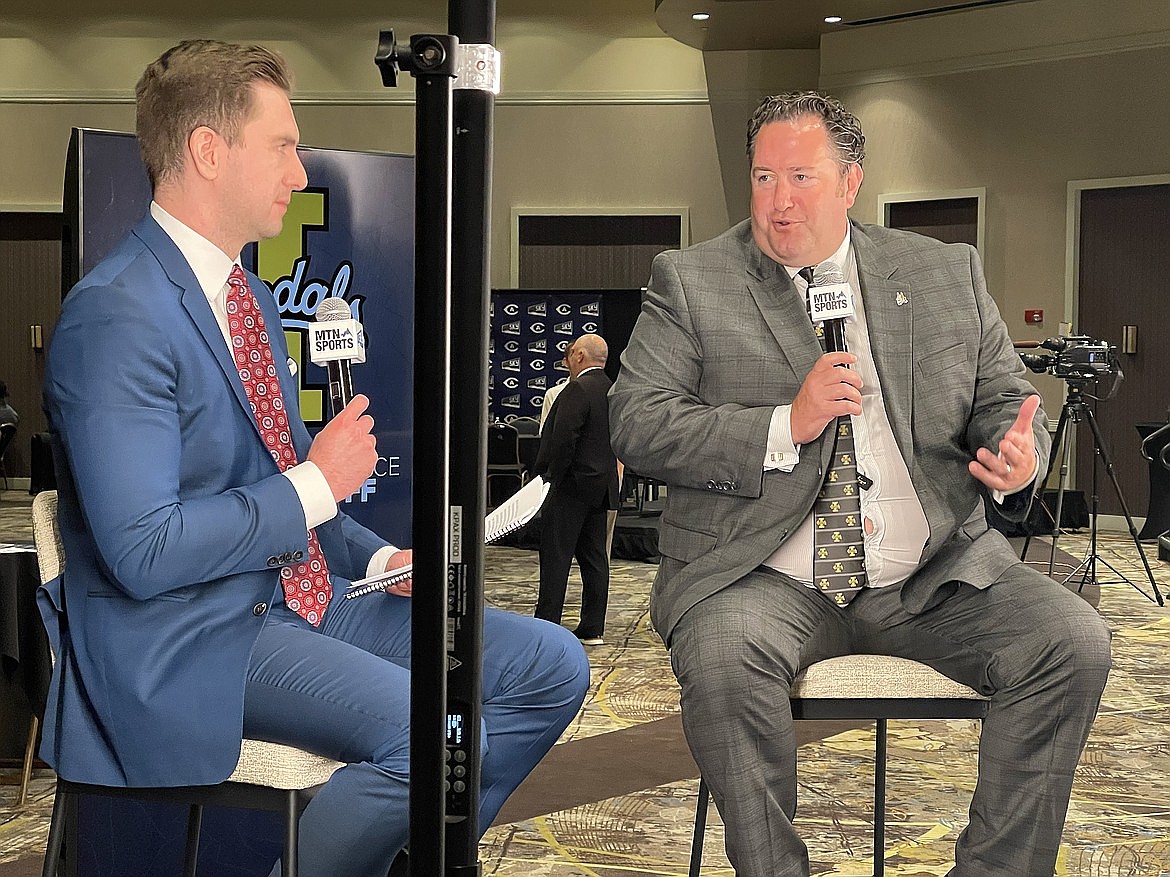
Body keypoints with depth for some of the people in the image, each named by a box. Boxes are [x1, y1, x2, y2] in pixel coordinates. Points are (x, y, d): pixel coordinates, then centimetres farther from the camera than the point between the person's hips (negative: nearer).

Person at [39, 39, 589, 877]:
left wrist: (378, 559, 6)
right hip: (189, 634, -9)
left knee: (554, 667, 1)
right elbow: (143, 550, -25)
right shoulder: (115, 315, -17)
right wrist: (317, 484, -16)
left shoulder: (252, 298, 15)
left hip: (298, 594, 10)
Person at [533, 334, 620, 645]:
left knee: (556, 557, -4)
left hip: (573, 484, -8)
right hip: (603, 486, 8)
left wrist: (552, 476, -10)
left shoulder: (577, 389, -15)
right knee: (594, 557, 10)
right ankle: (593, 628, 13)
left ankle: (546, 624, -3)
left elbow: (563, 440, -22)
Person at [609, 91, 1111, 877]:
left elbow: (1005, 399, 16)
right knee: (721, 656, -34)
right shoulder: (691, 283, 7)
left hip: (935, 575, 3)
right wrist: (785, 426, -14)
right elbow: (636, 424, -2)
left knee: (1075, 642, -19)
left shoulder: (948, 274, 14)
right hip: (768, 578, -2)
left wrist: (1019, 461, -9)